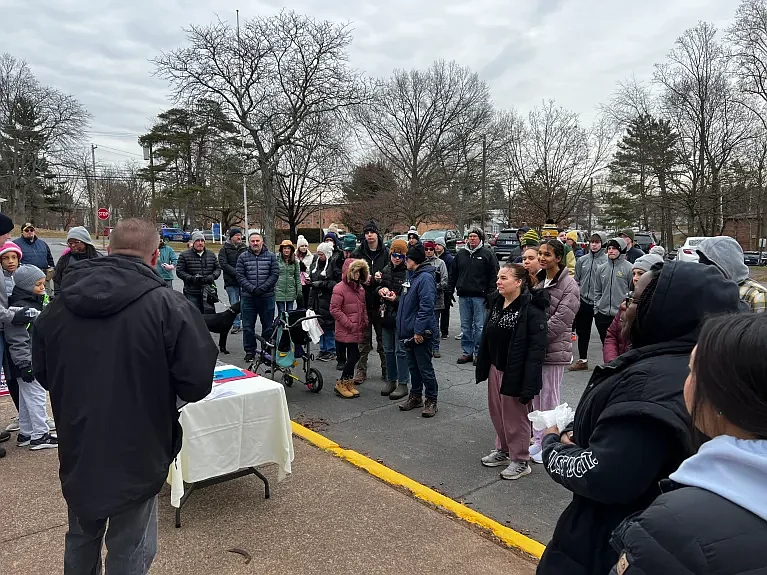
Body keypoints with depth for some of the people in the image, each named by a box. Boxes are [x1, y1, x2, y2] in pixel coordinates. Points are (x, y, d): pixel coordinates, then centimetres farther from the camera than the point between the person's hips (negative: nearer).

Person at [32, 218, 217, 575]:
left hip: (77, 453, 5)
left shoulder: (59, 305, -4)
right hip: (136, 455, -5)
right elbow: (197, 385, -20)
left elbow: (42, 373, 9)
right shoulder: (168, 306, -20)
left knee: (81, 539, 27)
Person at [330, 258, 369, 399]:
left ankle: (349, 384, 22)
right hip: (346, 332, -7)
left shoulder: (360, 288, 14)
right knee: (353, 357, -6)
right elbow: (334, 309, -15)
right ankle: (341, 384, 10)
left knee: (353, 357, 10)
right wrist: (349, 324, -14)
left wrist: (365, 322, 11)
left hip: (357, 331, 7)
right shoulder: (340, 288, -11)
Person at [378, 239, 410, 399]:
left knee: (401, 350, 0)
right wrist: (381, 290, -4)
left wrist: (397, 299, -26)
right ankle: (391, 380, 28)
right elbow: (378, 287, 18)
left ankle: (403, 384, 10)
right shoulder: (386, 270, 8)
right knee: (388, 349, 15)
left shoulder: (408, 272, -14)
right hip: (387, 314, 7)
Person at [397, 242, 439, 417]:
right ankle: (416, 396, 30)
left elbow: (426, 306, -25)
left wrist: (419, 330, -25)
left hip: (420, 333, -10)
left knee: (425, 368, 1)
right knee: (413, 366, 18)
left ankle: (431, 401, 13)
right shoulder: (413, 276, 13)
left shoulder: (425, 278, -19)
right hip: (410, 331, 10)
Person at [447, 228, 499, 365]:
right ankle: (467, 352, 17)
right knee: (465, 326, 9)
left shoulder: (487, 254, 0)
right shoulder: (460, 254, 13)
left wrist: (490, 294, -10)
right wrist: (450, 291, 8)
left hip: (479, 296, -4)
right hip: (463, 295, 4)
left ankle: (479, 353, 9)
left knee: (479, 326, 0)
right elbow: (452, 274, 16)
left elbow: (493, 275, -4)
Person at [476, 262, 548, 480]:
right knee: (497, 412, 18)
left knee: (515, 416, 5)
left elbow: (536, 349, -23)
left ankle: (520, 460, 23)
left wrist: (529, 384, -25)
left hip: (514, 372, -8)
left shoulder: (531, 310, -20)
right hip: (495, 368, 8)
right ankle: (502, 450, 38)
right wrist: (482, 366, 14)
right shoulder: (497, 303, 6)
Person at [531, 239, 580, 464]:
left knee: (549, 397, 3)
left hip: (554, 348, -7)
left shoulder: (568, 285, -13)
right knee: (536, 396, 15)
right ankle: (538, 439, 28)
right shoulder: (538, 280, 10)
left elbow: (560, 320, -19)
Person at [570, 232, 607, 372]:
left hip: (600, 302, -5)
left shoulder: (607, 260, -7)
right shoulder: (582, 260, 8)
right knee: (582, 332, 13)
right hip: (583, 301, 5)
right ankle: (582, 360, 25)